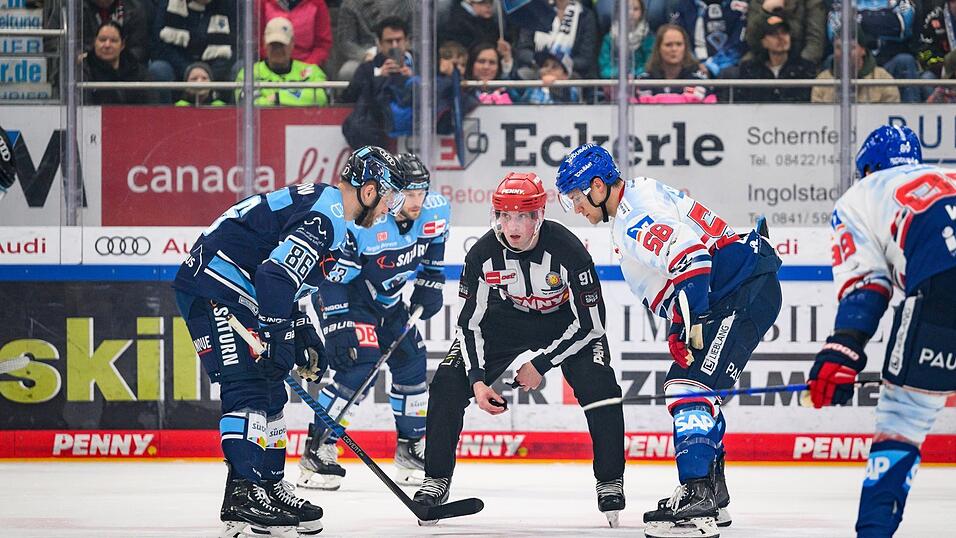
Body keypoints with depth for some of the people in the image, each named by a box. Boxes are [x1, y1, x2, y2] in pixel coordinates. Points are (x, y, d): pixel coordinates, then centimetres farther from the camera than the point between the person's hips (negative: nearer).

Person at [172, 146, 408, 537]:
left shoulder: (326, 211, 18)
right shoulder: (323, 218, -17)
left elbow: (287, 280, 25)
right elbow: (276, 276, -27)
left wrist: (304, 337, 20)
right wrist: (280, 338, -24)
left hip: (236, 293, 11)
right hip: (213, 288, -11)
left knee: (270, 392, 14)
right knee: (247, 386, -16)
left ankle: (269, 488, 20)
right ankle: (243, 495, -22)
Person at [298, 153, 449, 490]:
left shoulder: (436, 211, -13)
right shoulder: (360, 222, -34)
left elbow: (433, 249, 10)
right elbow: (333, 277, -28)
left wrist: (429, 287, 6)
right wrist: (340, 327, -29)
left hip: (388, 302, 7)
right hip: (346, 298, -7)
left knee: (411, 362, 5)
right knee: (357, 367, -20)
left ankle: (411, 449, 22)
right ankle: (318, 451, -13)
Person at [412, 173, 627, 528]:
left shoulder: (566, 250, -31)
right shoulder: (484, 253, -23)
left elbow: (590, 323, -24)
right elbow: (470, 322, -13)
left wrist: (541, 363, -24)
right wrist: (477, 379, -24)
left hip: (566, 323, -2)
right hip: (505, 321, 3)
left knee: (599, 388, -25)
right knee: (447, 385, -12)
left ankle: (610, 482, -9)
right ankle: (436, 480, 1)